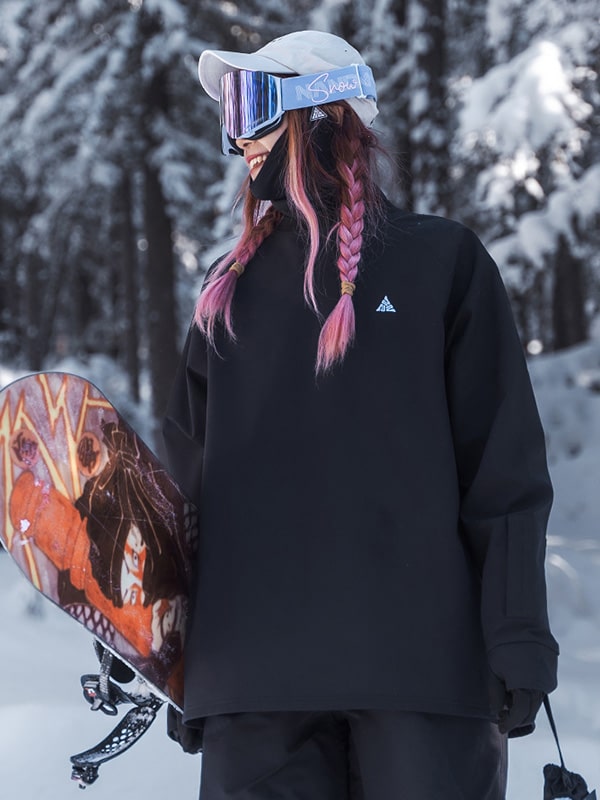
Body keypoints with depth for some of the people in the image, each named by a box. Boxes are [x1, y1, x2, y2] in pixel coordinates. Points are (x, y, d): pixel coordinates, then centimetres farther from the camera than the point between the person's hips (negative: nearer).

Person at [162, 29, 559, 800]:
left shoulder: (442, 261, 7)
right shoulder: (230, 288, 18)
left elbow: (504, 468, 2)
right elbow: (189, 472, 18)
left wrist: (518, 644, -6)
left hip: (422, 665, -3)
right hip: (253, 674, 3)